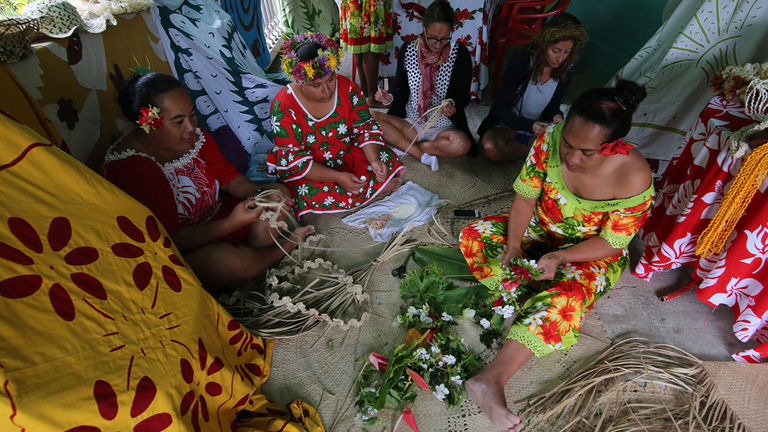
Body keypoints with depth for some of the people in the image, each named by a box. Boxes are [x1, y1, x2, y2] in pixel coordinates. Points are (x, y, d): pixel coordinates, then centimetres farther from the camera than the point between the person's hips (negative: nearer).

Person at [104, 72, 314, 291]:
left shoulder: (192, 136, -7)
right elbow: (166, 242, -26)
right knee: (227, 260, -36)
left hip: (219, 219, 7)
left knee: (279, 194, -3)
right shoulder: (128, 167, -25)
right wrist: (232, 223, -34)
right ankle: (281, 249, -4)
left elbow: (228, 176, 3)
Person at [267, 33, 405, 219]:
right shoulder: (283, 106, -20)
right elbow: (294, 160, -21)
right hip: (309, 172, -2)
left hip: (349, 156, 2)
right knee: (316, 197, -32)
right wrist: (338, 177, -32)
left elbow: (366, 127, -4)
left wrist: (374, 160, -25)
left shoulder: (347, 88, -10)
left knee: (388, 164, -18)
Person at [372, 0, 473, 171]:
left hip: (444, 127, -1)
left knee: (462, 144, -36)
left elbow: (463, 95, -2)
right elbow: (400, 88, 8)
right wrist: (390, 98, -15)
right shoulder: (408, 50, 0)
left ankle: (404, 146, -16)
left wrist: (452, 104, -25)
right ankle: (422, 155, -22)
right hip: (410, 123, 2)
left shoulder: (460, 53, -6)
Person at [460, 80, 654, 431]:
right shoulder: (551, 139, -23)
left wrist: (560, 256, -34)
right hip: (539, 230, 4)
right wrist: (513, 247, -24)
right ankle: (536, 296, -15)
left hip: (591, 254, -4)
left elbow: (611, 242, -19)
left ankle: (491, 379, -38)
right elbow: (526, 195, -15)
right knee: (474, 236, -14)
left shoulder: (634, 179, -29)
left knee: (565, 296, -35)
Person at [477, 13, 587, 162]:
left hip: (538, 126, 3)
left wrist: (556, 116, -16)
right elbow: (499, 109, -18)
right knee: (491, 147, -38)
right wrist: (530, 126, -32)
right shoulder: (520, 62, -18)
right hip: (508, 124, -2)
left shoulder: (565, 71, -3)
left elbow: (553, 106, 10)